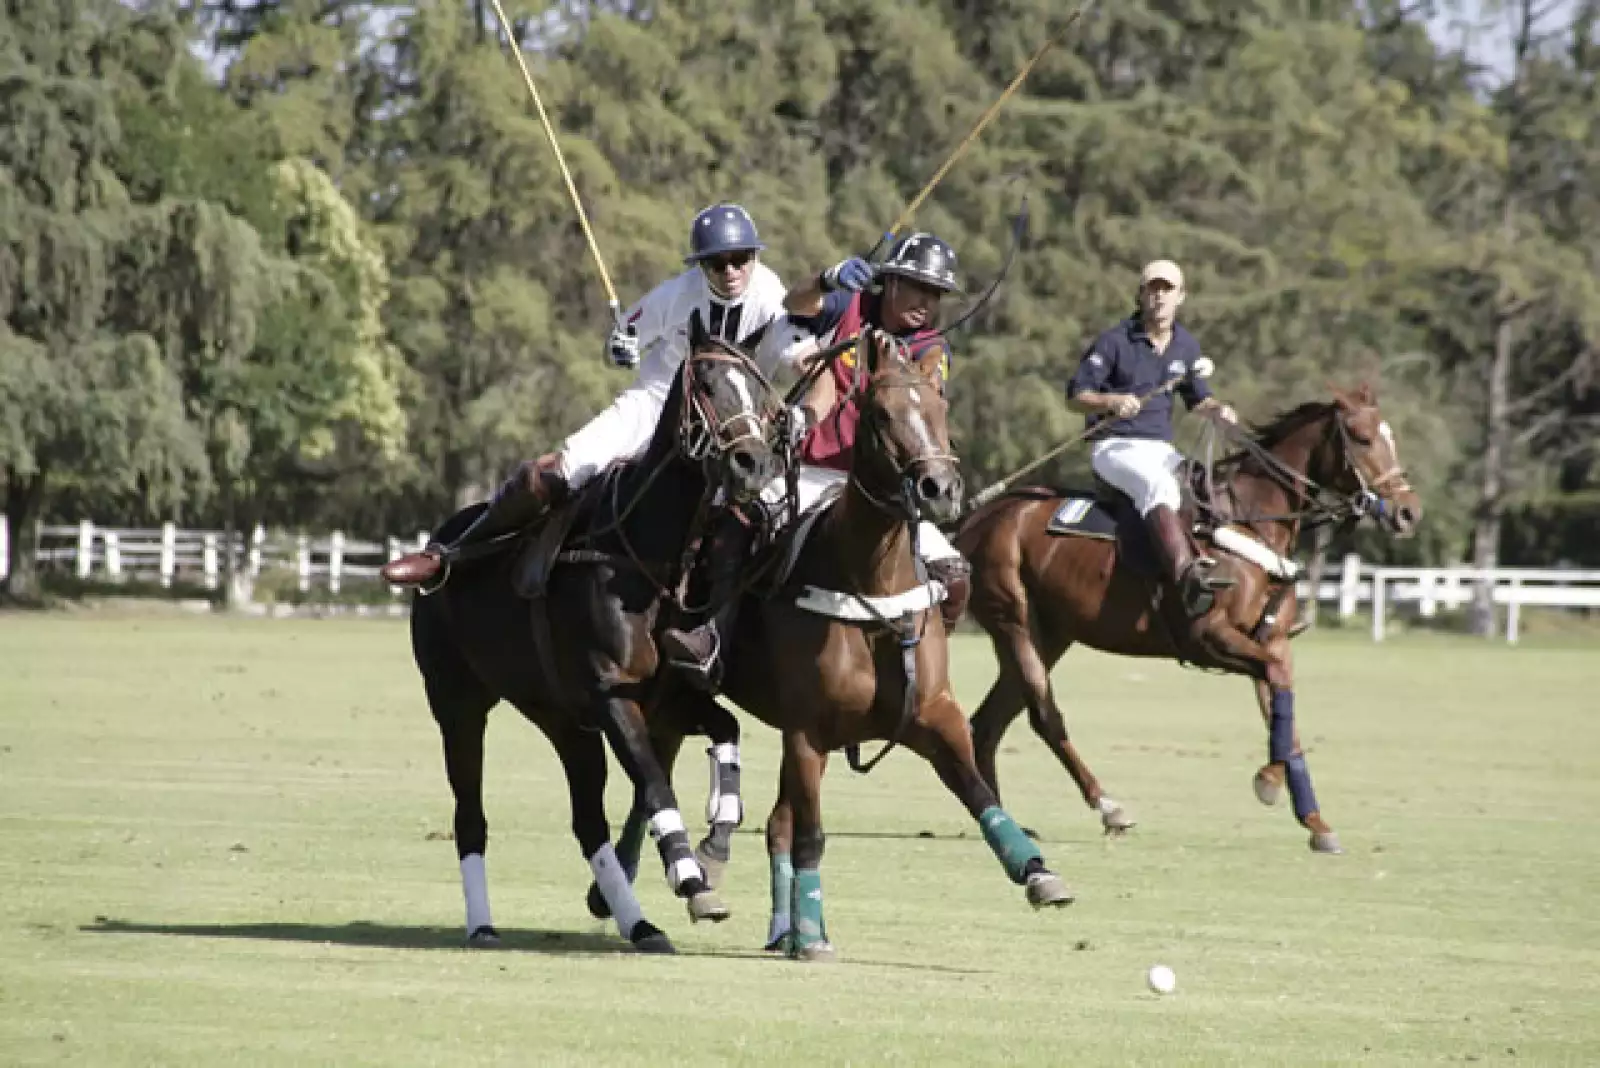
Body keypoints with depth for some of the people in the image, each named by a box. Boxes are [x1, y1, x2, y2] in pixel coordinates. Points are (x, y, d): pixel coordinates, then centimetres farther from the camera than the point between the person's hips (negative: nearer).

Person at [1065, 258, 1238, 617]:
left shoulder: (1186, 346, 12)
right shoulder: (1115, 342, -5)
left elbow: (1197, 398, 25)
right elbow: (1075, 397, -4)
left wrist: (1218, 409, 2)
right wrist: (1112, 401, -22)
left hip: (1161, 449, 7)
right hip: (1114, 447, -7)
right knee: (1159, 484, -36)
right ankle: (1185, 575, -57)